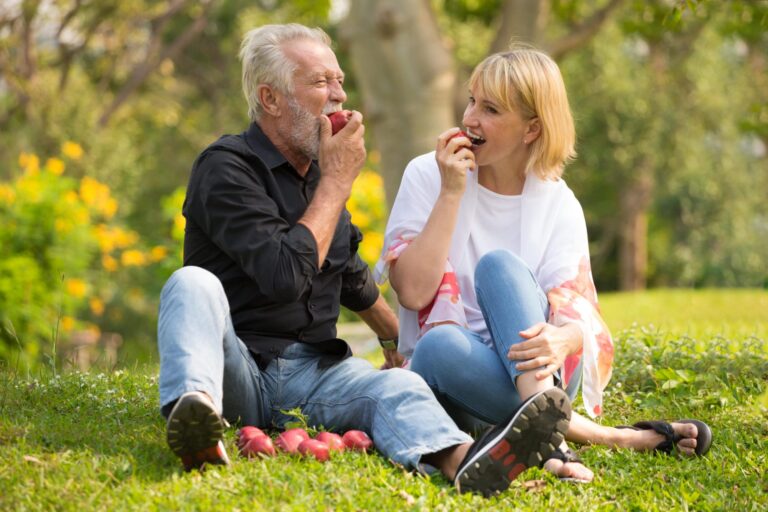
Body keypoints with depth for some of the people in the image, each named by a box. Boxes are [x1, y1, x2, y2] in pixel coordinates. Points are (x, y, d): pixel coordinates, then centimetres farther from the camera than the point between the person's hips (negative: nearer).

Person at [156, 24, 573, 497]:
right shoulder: (226, 168, -7)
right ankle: (194, 407, -64)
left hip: (314, 371, 5)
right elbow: (286, 276, -22)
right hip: (238, 368, -5)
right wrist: (337, 180, -11)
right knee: (194, 283, -32)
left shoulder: (320, 167, 16)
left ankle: (462, 459, -62)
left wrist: (399, 337, 44)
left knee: (398, 386, -26)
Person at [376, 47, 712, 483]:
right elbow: (414, 291, -13)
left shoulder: (557, 203, 1)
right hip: (455, 376, -1)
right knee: (439, 346, -36)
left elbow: (575, 316, -10)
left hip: (533, 370, 1)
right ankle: (590, 432, -36)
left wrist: (561, 340, -35)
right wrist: (451, 193, -17)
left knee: (498, 265, -27)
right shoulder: (427, 176, -1)